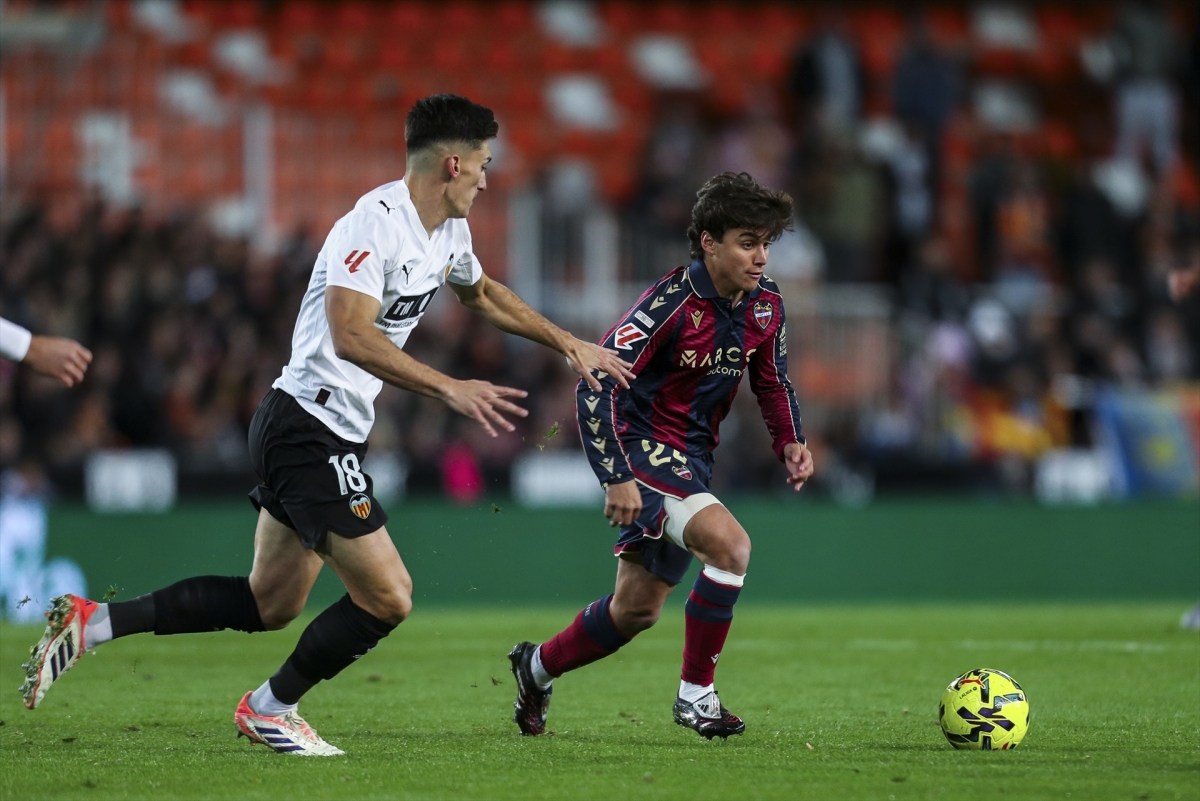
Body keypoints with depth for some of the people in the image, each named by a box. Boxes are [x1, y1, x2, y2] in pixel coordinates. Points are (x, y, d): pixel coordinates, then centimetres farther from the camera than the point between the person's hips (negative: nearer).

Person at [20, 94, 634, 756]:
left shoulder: (448, 230, 12)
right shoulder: (376, 221, -20)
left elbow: (482, 294, 33)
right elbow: (350, 334, -31)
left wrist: (567, 343, 29)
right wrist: (450, 388, -35)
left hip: (318, 433, 11)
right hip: (311, 428, -11)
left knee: (272, 603, 15)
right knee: (387, 597, -9)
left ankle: (91, 624, 17)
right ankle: (270, 708, 10)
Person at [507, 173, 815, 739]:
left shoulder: (766, 304, -1)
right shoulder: (673, 304, -23)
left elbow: (772, 380, 16)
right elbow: (596, 387, -23)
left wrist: (790, 443, -2)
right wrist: (617, 477, -28)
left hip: (692, 460, 8)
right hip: (641, 448, -8)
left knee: (637, 609, 15)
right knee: (729, 543, -29)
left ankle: (537, 666, 40)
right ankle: (695, 694, -17)